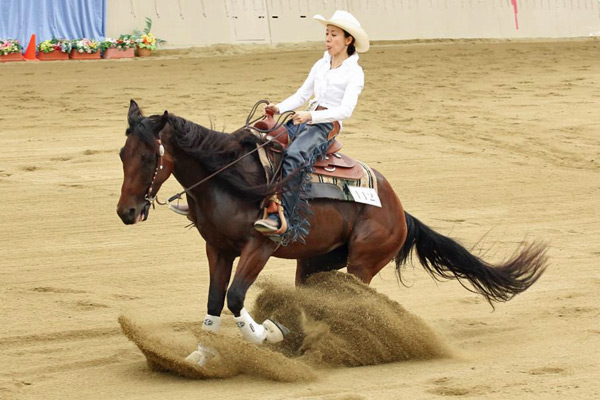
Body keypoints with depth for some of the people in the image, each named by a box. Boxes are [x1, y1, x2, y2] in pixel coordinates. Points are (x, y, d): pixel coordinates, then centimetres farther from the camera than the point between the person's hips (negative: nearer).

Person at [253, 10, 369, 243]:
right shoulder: (321, 66, 19)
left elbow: (345, 110, -13)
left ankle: (282, 219, -43)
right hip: (304, 120, 7)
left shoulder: (354, 73, -2)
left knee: (293, 156, -36)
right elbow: (301, 95, 20)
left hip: (328, 125, -7)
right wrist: (279, 108, 1)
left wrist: (311, 116, -25)